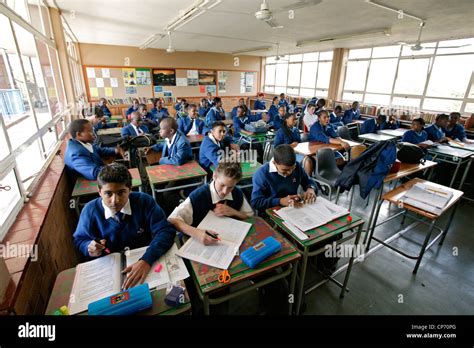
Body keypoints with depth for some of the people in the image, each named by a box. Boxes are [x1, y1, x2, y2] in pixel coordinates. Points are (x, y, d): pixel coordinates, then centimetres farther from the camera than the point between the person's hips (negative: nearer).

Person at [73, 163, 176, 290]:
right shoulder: (90, 210, -9)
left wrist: (147, 260, -38)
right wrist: (90, 247, -16)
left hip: (148, 261, -2)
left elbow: (165, 231, -23)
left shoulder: (144, 201, -16)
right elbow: (79, 240, 8)